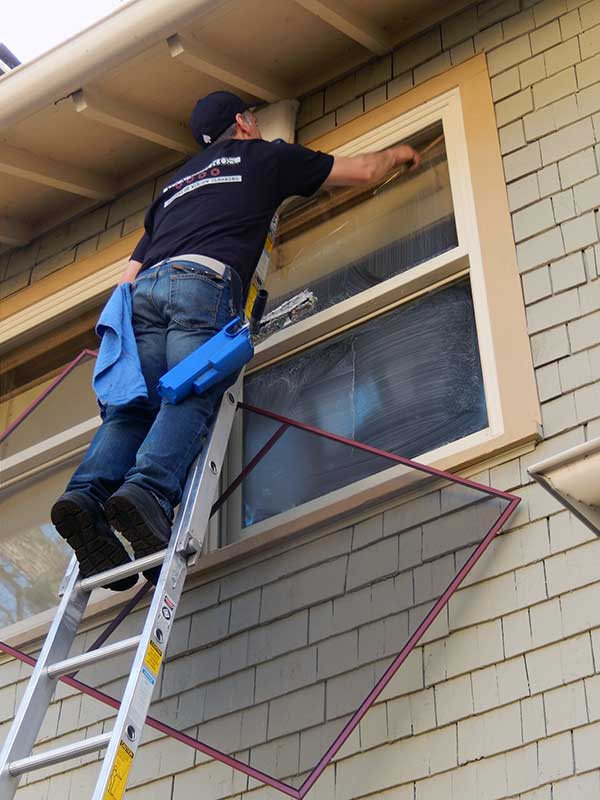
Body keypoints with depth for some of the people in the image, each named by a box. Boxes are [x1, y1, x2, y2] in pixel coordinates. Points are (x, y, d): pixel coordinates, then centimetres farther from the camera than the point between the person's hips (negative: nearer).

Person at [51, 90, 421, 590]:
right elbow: (361, 171, 33)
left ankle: (88, 492, -33)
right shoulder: (262, 156, 26)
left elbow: (128, 277, 31)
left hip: (147, 287, 5)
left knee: (134, 404, -9)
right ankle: (150, 489, -44)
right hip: (205, 281, -5)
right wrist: (398, 154, 51)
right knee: (191, 398, -20)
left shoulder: (176, 184, 38)